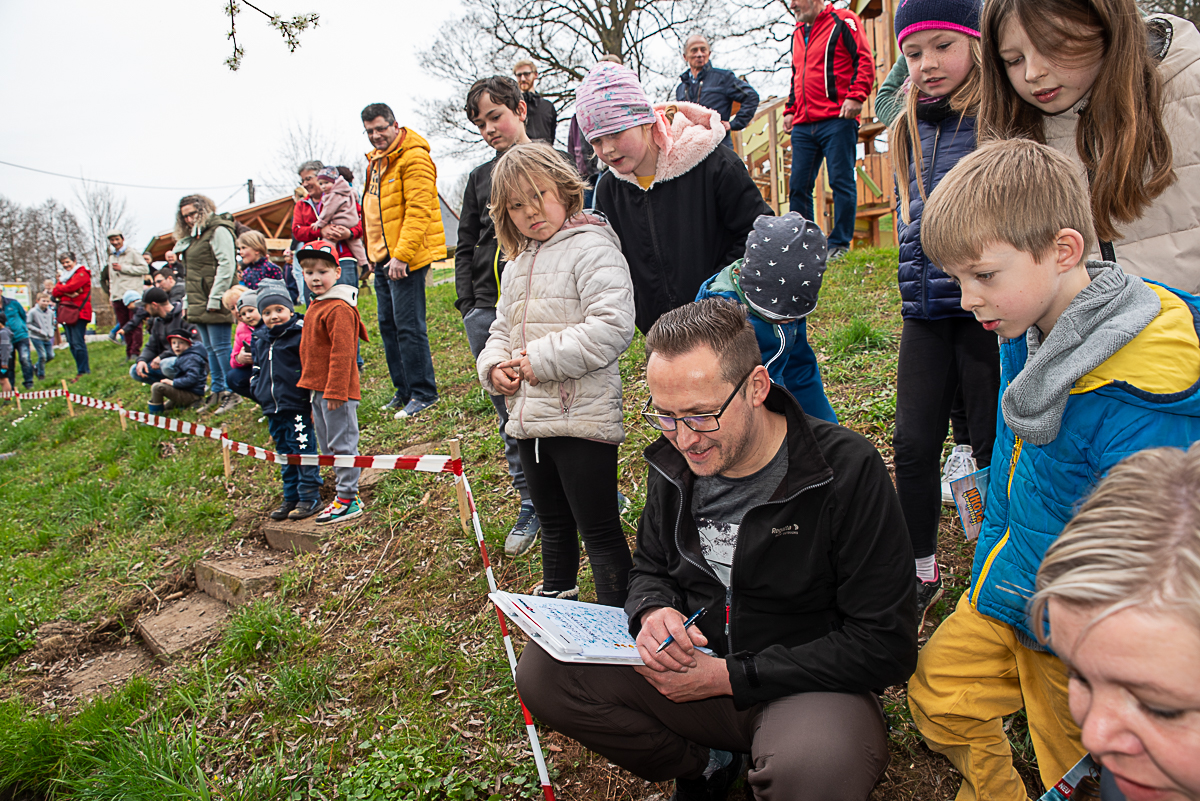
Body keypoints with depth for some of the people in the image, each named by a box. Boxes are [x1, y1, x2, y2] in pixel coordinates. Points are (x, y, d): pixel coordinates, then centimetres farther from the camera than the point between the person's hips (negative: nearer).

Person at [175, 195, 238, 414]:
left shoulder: (218, 231, -8)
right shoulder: (191, 237, 21)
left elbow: (226, 265, -17)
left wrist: (215, 298, -20)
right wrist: (189, 303, 17)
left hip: (214, 305, -9)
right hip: (198, 304, 9)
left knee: (220, 346, -8)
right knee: (210, 349, 12)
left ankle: (232, 392, -2)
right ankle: (217, 392, 18)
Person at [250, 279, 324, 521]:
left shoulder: (301, 333, -10)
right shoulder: (259, 340, 12)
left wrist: (314, 403, -13)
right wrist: (257, 391, 20)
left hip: (297, 406, -7)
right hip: (273, 410, 8)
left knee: (303, 451, -4)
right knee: (284, 455, 14)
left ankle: (309, 498, 7)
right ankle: (291, 498, 24)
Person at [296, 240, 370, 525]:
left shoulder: (339, 309, -16)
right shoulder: (316, 306, 15)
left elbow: (342, 353, -21)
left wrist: (335, 392, -23)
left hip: (337, 391, -10)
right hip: (318, 389, 10)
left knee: (342, 444, -3)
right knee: (328, 447, 16)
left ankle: (349, 499, 5)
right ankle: (345, 493, 26)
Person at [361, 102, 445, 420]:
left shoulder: (413, 157, -11)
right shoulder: (377, 161, 18)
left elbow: (418, 211, -19)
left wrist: (401, 255, -24)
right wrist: (373, 252, 20)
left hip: (406, 258, -10)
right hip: (383, 258, 10)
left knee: (408, 325, -8)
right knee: (388, 325, 12)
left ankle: (423, 393, 2)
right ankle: (404, 390, 22)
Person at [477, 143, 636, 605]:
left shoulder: (592, 249, -10)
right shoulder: (517, 265, 17)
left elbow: (611, 327, -22)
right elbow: (502, 329, 24)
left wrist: (542, 360, -20)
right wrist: (494, 367, 1)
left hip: (582, 416, -8)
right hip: (529, 419, 8)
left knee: (599, 530, -1)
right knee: (553, 523, 25)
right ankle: (557, 601, 45)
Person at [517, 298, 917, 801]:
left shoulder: (849, 471, -19)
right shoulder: (674, 464, -2)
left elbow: (886, 645, -17)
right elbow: (650, 567, 14)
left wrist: (731, 677, -20)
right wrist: (653, 612, -13)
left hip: (809, 685, -4)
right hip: (691, 668, 5)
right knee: (542, 672, -13)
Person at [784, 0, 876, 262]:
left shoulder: (843, 21, 1)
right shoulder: (798, 33, 22)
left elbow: (865, 60, -6)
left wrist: (856, 96, -17)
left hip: (837, 120, -7)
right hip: (803, 125, 7)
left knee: (841, 181, -4)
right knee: (799, 185, 4)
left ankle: (839, 244, 1)